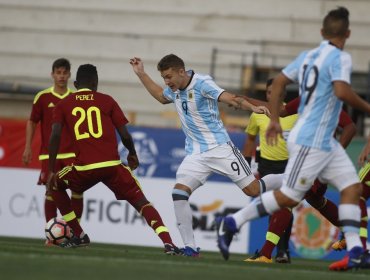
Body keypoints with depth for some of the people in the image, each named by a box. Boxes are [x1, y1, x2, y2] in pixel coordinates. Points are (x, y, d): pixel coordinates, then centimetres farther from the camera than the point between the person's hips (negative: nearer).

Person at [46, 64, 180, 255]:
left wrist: (51, 171, 1)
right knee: (140, 202, 6)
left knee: (55, 185, 28)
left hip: (84, 167, 0)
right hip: (112, 165, 0)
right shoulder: (107, 101, 12)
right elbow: (125, 135, 7)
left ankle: (79, 236, 24)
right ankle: (168, 242, -16)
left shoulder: (63, 105, 13)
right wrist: (132, 154, 27)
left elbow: (55, 135, -1)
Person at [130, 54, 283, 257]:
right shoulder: (175, 89, 7)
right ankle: (190, 248, -12)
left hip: (220, 148, -6)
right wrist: (141, 74, 24)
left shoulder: (202, 83, -15)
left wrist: (253, 108, -42)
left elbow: (231, 99, -25)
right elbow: (161, 96, 31)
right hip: (195, 154, 6)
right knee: (179, 193, -15)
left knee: (253, 190, -6)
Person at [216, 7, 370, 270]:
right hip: (310, 141, -9)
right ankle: (234, 223, 5)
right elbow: (341, 91, -28)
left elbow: (279, 82, 15)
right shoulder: (340, 58, -13)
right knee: (288, 197, -4)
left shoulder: (307, 56, 12)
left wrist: (275, 120, 21)